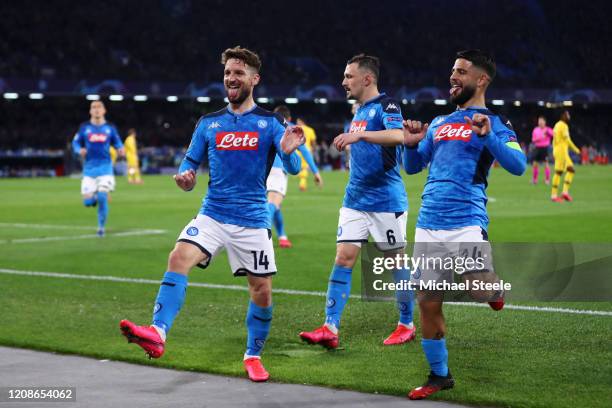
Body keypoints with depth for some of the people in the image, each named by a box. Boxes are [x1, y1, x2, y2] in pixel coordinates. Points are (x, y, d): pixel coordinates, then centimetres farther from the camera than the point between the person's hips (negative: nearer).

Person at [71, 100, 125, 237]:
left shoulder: (110, 128, 4)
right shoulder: (84, 127, 3)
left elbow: (117, 143, 13)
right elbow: (75, 143, 9)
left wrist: (120, 149, -10)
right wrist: (80, 150, -13)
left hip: (105, 167, -1)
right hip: (89, 168, 1)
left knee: (102, 197, -12)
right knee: (88, 201, -6)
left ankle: (101, 227, 9)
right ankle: (94, 197, 33)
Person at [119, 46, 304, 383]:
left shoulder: (270, 123, 0)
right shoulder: (209, 123, 9)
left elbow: (293, 169, -10)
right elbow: (190, 164, 13)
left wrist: (288, 152, -33)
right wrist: (184, 178, -12)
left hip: (252, 221, -1)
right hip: (212, 215, 1)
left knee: (262, 290, 2)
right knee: (179, 257, -24)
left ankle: (253, 355, 24)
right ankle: (158, 333, -36)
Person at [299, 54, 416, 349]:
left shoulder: (386, 106, -11)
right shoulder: (359, 111, 15)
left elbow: (398, 136, -32)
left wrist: (359, 135, -39)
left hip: (386, 201, -7)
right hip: (355, 200, 7)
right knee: (343, 258, -3)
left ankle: (406, 325, 18)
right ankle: (330, 329, -7)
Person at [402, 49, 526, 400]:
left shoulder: (493, 124, 2)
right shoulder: (439, 123, 19)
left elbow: (518, 165, -13)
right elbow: (413, 167, 26)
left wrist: (487, 136, -26)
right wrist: (411, 144, 6)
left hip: (466, 223, -5)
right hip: (428, 224, 6)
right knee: (428, 303, 7)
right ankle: (439, 376, 22)